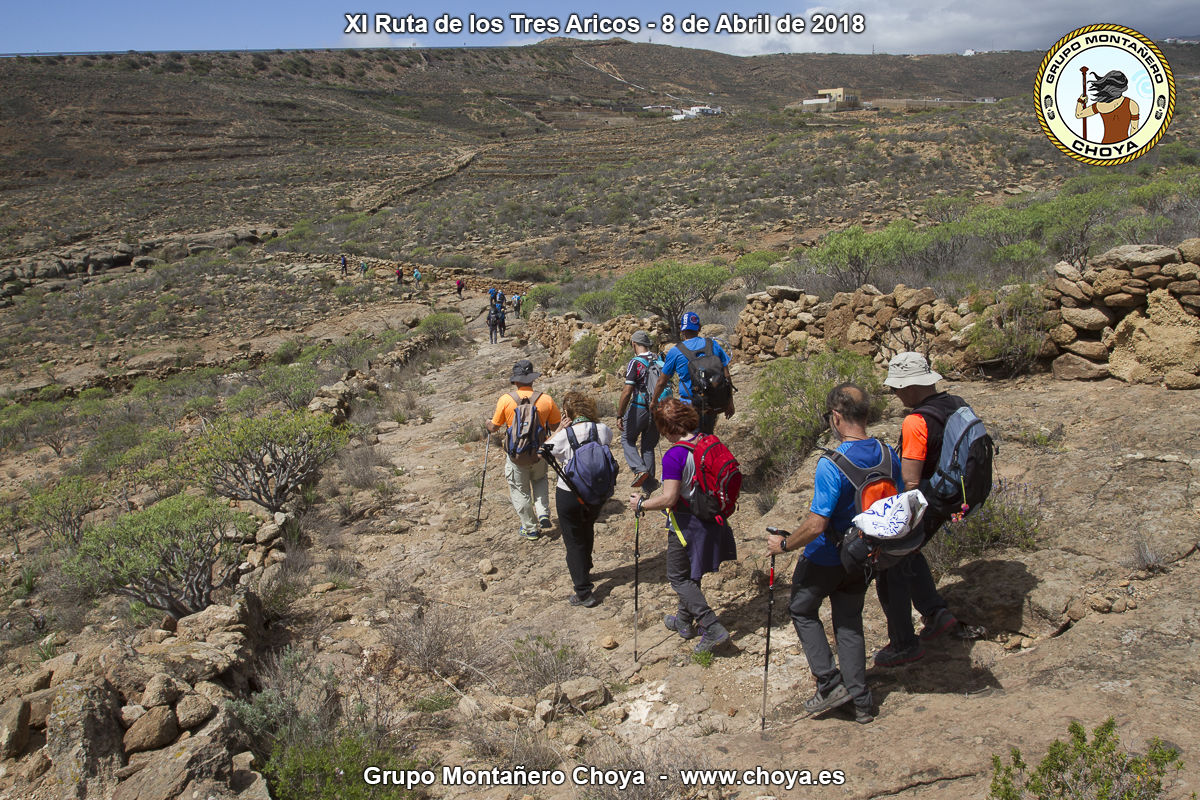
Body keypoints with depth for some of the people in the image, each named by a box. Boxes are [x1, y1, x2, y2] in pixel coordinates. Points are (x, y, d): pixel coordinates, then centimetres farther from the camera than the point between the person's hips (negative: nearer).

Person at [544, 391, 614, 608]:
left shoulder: (565, 436, -20)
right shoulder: (603, 430, -9)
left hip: (569, 494, -5)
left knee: (574, 541, 7)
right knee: (587, 532, 29)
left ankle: (584, 593, 7)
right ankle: (584, 571, 51)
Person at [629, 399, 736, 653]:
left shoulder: (673, 456, -24)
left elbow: (669, 499, -25)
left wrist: (641, 504, -9)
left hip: (688, 524, -8)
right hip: (710, 517, 8)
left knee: (678, 577, 9)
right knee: (691, 573, 24)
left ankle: (712, 627, 2)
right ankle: (684, 620, 40)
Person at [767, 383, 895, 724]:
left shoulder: (832, 464, -29)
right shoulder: (889, 455, -7)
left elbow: (816, 524, -28)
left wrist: (784, 544, -12)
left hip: (827, 558, -6)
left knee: (802, 610, 18)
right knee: (849, 620, 20)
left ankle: (830, 682, 12)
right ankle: (860, 701, 23)